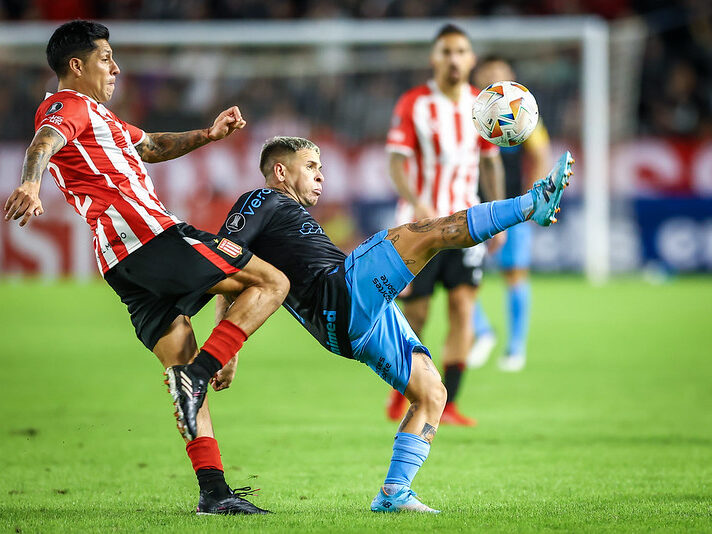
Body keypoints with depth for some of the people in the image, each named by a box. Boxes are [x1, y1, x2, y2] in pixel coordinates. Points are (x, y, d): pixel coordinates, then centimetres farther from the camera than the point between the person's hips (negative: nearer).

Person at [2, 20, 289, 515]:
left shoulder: (96, 115, 32)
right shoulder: (69, 105, 1)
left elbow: (153, 147, 43)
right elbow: (45, 142, -22)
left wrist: (208, 134, 28)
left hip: (123, 263, 10)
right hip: (147, 230, -10)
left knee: (184, 366, 6)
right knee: (271, 283, -7)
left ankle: (214, 490, -1)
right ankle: (197, 375, -21)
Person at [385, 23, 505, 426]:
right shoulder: (413, 105, -7)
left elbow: (491, 161, 16)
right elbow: (397, 160, -12)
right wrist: (417, 204, -28)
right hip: (419, 222, -3)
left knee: (463, 305, -12)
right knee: (415, 314, 0)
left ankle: (448, 404, -11)